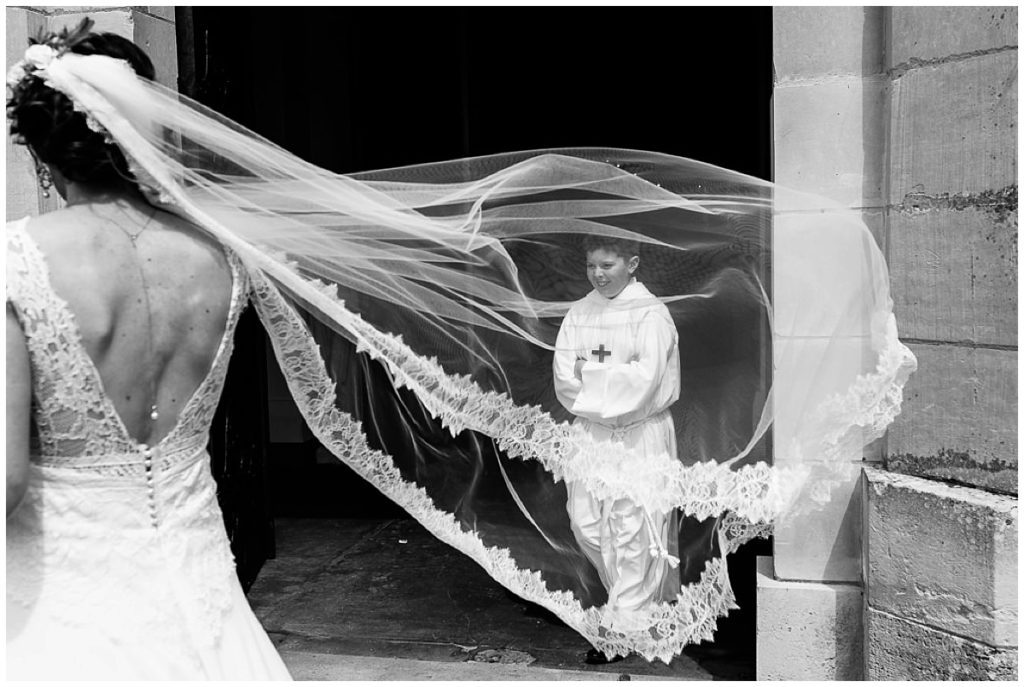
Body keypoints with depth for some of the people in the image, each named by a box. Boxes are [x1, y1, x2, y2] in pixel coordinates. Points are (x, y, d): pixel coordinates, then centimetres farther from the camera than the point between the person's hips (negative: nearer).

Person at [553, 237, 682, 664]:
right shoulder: (579, 314, 8)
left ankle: (624, 625, 10)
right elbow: (564, 379, 0)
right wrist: (614, 380, -13)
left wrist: (590, 373, -11)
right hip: (591, 431, 5)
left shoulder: (651, 313, -7)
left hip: (640, 433, -5)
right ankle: (647, 596, 31)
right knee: (586, 524, 8)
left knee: (632, 528, -2)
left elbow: (644, 378, -18)